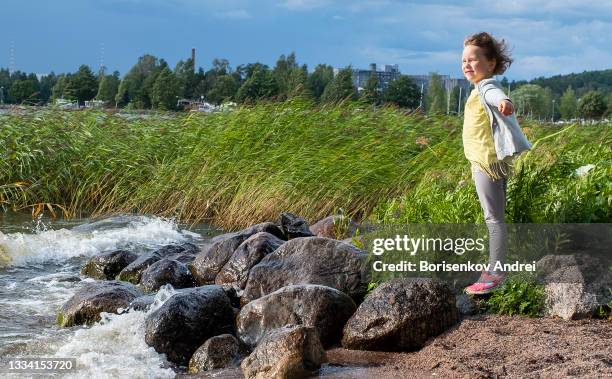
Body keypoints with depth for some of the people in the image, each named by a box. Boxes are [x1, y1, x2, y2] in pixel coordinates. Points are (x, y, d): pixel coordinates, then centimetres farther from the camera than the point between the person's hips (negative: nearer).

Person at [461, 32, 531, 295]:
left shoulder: (486, 86, -15)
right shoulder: (480, 89, 19)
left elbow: (495, 94, -39)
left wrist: (503, 101, -64)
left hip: (489, 162, -11)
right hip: (483, 162, 11)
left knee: (493, 216, -10)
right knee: (495, 216, 16)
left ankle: (495, 272, -10)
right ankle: (495, 267, 25)